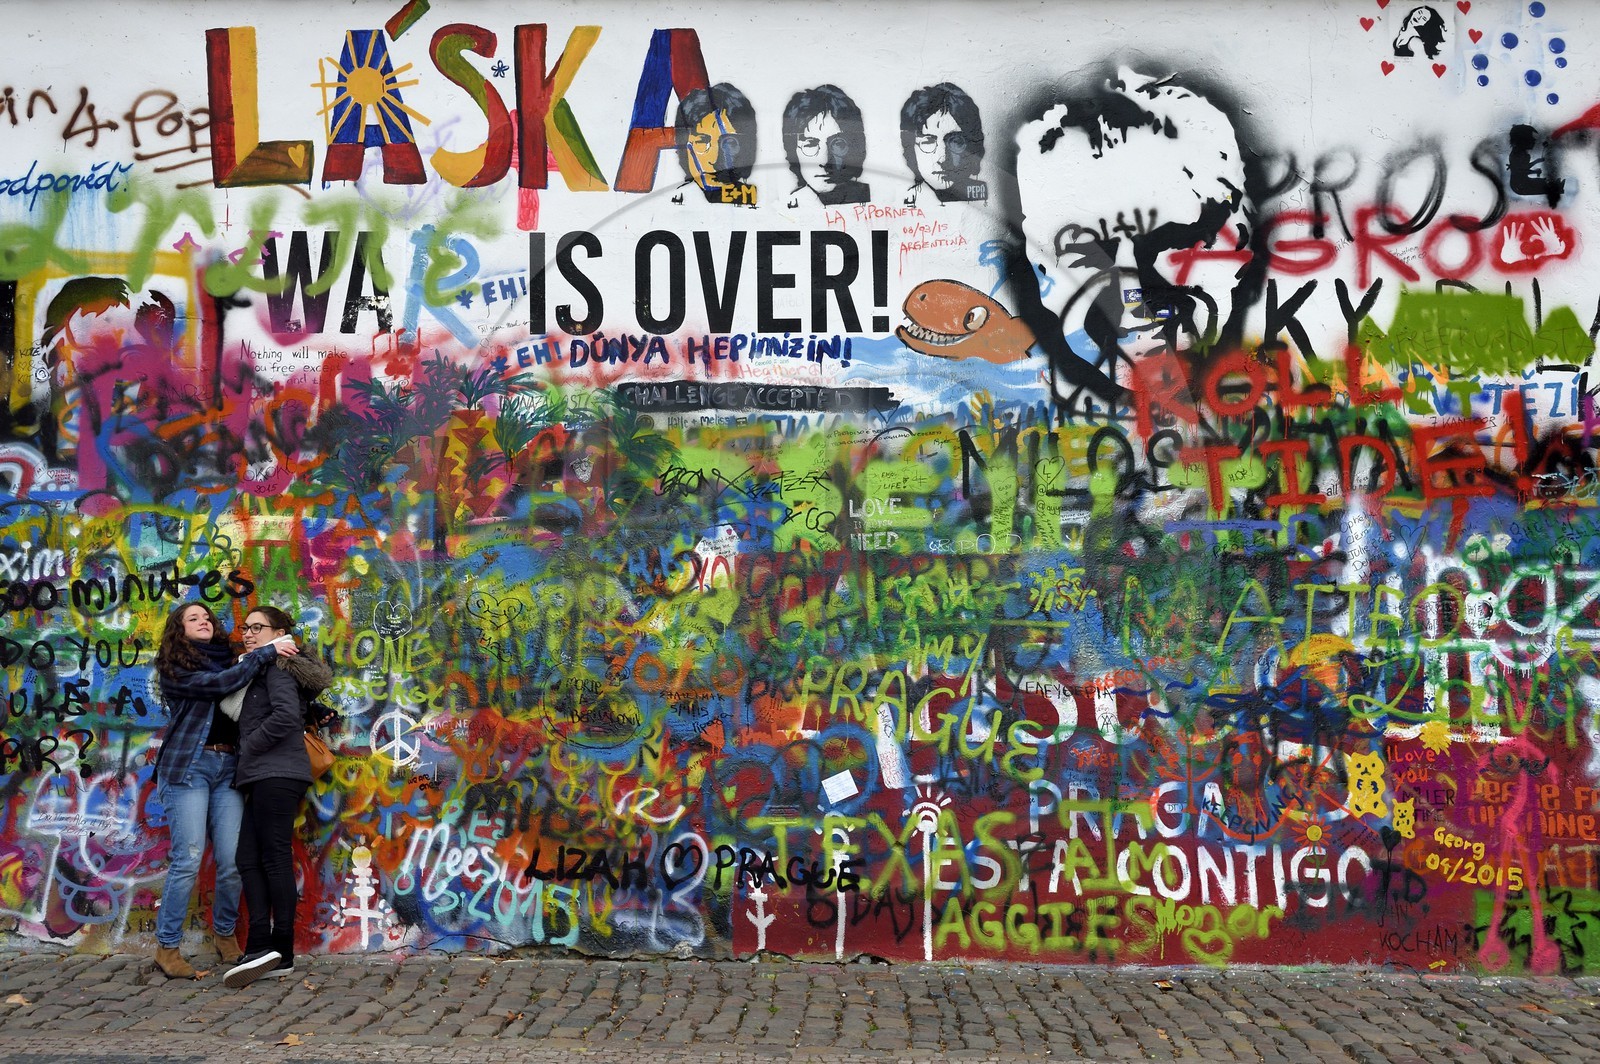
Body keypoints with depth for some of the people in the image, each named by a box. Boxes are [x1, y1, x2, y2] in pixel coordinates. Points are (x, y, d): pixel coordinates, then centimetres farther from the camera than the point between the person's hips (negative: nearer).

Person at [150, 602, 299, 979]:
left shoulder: (228, 662, 18)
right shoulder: (175, 668, 2)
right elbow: (219, 684, -13)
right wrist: (266, 653, -11)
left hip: (228, 769, 5)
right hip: (188, 766, -4)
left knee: (232, 861, 0)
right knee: (188, 859, -9)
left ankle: (224, 934, 20)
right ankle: (167, 947, 2)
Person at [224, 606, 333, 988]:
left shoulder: (276, 666, -5)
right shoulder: (260, 669, 25)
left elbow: (286, 715, -20)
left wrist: (248, 747, -11)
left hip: (277, 775, -10)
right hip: (266, 777, 10)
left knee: (275, 859, -8)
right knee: (250, 859, 3)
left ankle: (280, 953, -5)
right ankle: (261, 948, -2)